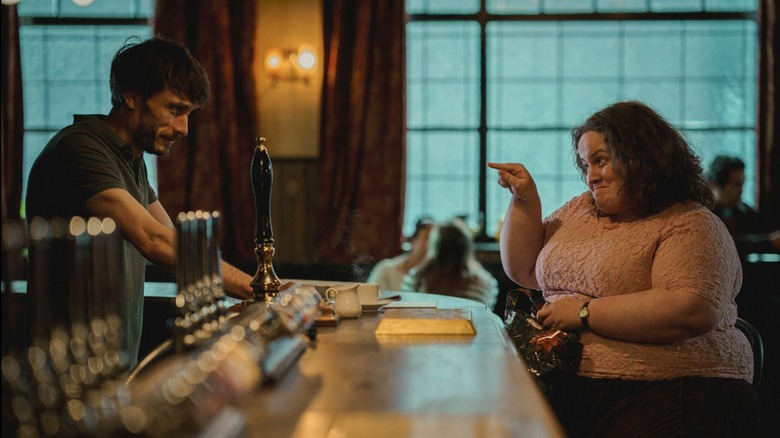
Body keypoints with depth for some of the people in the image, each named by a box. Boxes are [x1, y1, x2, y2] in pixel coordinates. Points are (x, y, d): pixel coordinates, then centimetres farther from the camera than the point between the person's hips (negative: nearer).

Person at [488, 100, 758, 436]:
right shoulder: (581, 209, 20)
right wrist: (524, 199, 13)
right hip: (568, 384, 6)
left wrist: (584, 313, -15)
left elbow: (694, 313, -20)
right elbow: (523, 270, 27)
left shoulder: (691, 226, -4)